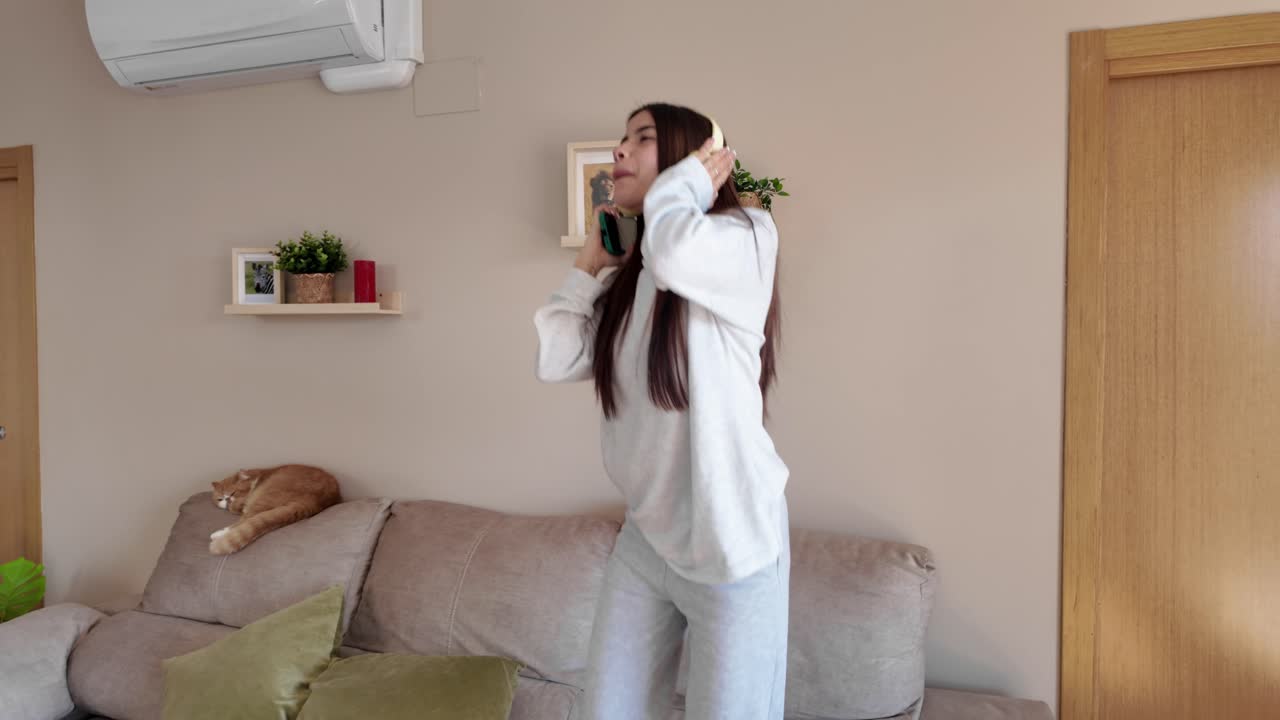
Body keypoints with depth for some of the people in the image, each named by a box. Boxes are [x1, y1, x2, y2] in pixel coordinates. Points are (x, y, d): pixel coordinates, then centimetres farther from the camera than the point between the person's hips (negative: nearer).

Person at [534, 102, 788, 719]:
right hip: (646, 536, 7)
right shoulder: (626, 279, 10)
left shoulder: (746, 237, -10)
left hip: (729, 538, -7)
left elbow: (674, 254, -33)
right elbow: (555, 360, 2)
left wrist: (686, 179, -13)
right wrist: (591, 259, 6)